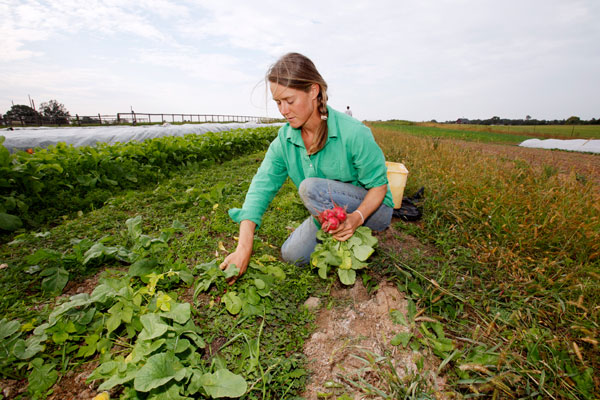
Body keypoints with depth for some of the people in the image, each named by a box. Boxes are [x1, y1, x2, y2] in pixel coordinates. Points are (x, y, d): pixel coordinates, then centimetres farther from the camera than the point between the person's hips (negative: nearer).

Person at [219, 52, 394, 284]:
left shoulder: (353, 133, -25)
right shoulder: (285, 139, -10)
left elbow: (379, 185, -17)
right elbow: (262, 186, -19)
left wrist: (357, 217, -38)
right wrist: (244, 246, -29)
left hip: (373, 210, -5)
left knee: (311, 187, -30)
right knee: (292, 255, -5)